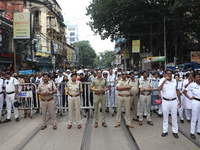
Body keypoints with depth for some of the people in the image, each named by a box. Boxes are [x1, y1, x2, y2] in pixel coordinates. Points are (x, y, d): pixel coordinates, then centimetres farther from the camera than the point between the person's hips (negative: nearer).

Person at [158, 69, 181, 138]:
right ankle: (165, 131, 24)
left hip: (174, 101, 2)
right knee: (165, 117, 10)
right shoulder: (162, 81, -3)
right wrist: (165, 80, -21)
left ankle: (175, 131, 26)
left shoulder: (175, 81, 4)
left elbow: (178, 91, 9)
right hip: (165, 101, -1)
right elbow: (159, 89, -21)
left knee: (174, 117, 11)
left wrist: (180, 101, 9)